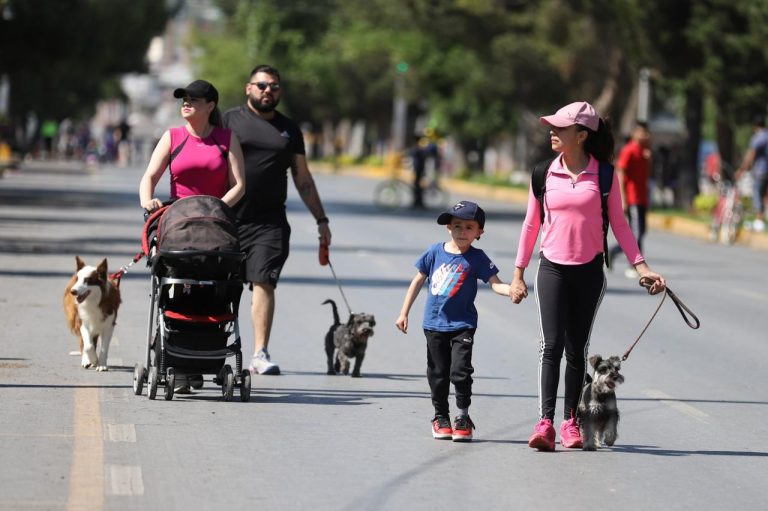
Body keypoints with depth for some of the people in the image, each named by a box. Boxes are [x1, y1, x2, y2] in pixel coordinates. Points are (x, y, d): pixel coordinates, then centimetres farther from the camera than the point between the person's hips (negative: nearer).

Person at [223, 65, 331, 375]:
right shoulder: (229, 120, 7)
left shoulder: (289, 130, 17)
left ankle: (260, 354, -15)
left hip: (270, 221, 1)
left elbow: (303, 180, 21)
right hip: (228, 218, -1)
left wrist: (321, 220, 17)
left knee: (264, 282, -12)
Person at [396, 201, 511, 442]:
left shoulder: (477, 258, -5)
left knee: (460, 370, -10)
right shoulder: (435, 252, 1)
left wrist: (512, 290, -35)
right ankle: (441, 417, 24)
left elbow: (495, 283, -13)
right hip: (434, 323, 3)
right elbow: (418, 280, 10)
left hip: (462, 325, -3)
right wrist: (404, 313, 10)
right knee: (438, 372, 9)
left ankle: (463, 418, 5)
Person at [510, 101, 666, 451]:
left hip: (589, 270, 0)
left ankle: (571, 422, 16)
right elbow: (531, 224, 10)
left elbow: (618, 224, 5)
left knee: (577, 348, 6)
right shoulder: (544, 174, 2)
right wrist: (518, 273, 9)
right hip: (552, 268, 0)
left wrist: (640, 266, -2)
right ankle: (545, 423, -16)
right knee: (552, 345, -11)